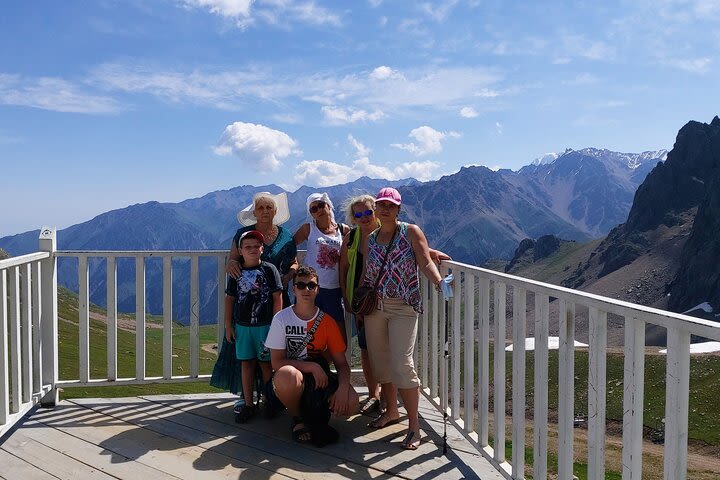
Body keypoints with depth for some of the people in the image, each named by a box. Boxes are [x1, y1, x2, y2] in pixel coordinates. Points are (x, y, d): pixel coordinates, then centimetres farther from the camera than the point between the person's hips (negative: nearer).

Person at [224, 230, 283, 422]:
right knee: (246, 363, 8)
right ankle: (248, 404, 15)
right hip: (242, 325, 3)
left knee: (266, 363, 4)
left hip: (265, 325, -3)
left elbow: (277, 298, -3)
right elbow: (229, 299, 11)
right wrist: (228, 325, 8)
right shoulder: (236, 272, 6)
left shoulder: (269, 269, -3)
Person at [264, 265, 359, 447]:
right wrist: (311, 367, -22)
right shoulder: (282, 319, -7)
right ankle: (298, 419, -6)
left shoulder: (327, 322, 0)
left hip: (319, 380, 2)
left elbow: (341, 363, -1)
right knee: (288, 374, -39)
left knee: (350, 403, -27)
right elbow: (277, 362, -11)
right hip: (290, 383, -1)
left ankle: (317, 417, 7)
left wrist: (343, 388, -22)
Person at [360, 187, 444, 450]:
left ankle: (414, 426, -3)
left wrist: (439, 281, -29)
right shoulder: (370, 238, 11)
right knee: (379, 360, 10)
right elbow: (366, 273, 15)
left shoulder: (411, 231, -2)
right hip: (374, 306, 5)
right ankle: (391, 411, 30)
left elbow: (426, 263, -11)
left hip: (403, 307, -5)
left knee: (402, 363, -12)